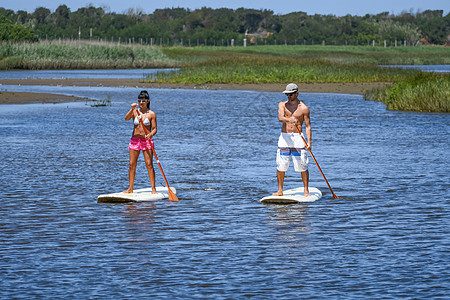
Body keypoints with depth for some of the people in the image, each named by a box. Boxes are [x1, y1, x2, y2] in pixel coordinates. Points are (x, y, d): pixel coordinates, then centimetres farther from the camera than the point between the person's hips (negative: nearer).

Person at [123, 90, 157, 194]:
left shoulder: (151, 114, -1)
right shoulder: (134, 112, 4)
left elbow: (154, 129, -3)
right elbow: (126, 118, -14)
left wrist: (150, 135, -23)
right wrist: (132, 109, -27)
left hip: (147, 141, -2)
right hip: (135, 140, 2)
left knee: (149, 165, -6)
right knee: (132, 164, 2)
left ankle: (153, 188, -2)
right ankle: (130, 188, 9)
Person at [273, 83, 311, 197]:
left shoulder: (304, 108, 1)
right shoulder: (282, 105, 7)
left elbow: (308, 126, -2)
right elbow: (280, 118, -12)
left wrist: (309, 141, -14)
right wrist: (289, 119, -35)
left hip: (298, 138, -2)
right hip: (284, 137, 2)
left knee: (302, 166, -5)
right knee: (281, 166, 1)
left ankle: (306, 191, 3)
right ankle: (280, 190, 10)